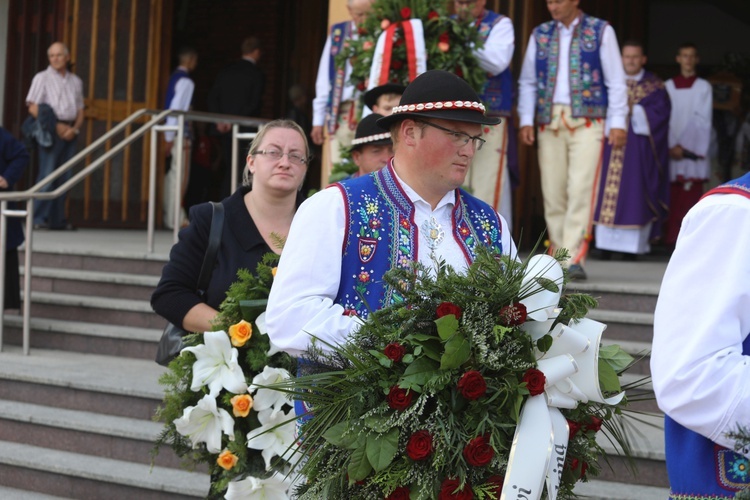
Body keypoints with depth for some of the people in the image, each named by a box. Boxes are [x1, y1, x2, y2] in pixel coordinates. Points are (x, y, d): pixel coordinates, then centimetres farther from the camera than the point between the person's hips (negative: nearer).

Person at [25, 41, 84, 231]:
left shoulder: (76, 81, 17)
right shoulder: (42, 78, 3)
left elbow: (80, 110, 17)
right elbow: (33, 108, -5)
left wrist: (75, 128, -4)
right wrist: (56, 126, -11)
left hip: (69, 132, 5)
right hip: (50, 130, -5)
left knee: (64, 177, 5)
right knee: (47, 175, -11)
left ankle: (57, 219, 10)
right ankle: (38, 218, -10)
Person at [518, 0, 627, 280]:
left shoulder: (601, 31, 5)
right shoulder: (540, 34, 14)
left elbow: (616, 80, 3)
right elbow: (527, 81, 16)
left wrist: (618, 122, -4)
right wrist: (526, 120, 4)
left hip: (587, 122, -3)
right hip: (549, 123, 3)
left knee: (581, 189, -13)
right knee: (553, 191, 2)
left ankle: (574, 259, -15)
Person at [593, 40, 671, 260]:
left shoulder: (654, 85, 7)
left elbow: (660, 112, -4)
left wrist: (633, 110, -13)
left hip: (639, 148, -2)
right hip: (612, 144, 2)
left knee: (635, 193, -7)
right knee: (608, 191, -5)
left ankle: (632, 244, -6)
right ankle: (606, 242, -4)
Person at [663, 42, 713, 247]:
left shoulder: (704, 88, 5)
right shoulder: (668, 86, 11)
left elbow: (702, 121, -2)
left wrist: (684, 146, -10)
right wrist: (671, 146, -5)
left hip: (693, 151, -2)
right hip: (671, 150, 2)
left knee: (691, 193, -8)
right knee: (672, 197, -1)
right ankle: (671, 236, 1)